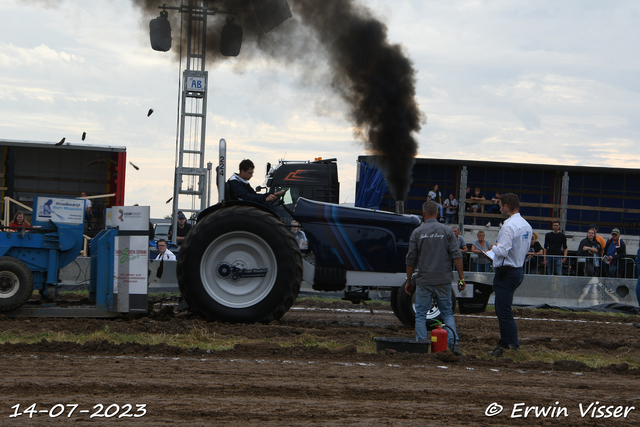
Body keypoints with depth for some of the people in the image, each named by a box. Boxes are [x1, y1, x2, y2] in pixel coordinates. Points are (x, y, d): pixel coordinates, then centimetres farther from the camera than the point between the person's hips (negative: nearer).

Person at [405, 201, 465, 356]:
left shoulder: (417, 232, -1)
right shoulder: (447, 231, 1)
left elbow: (411, 259, 1)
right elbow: (456, 256, -3)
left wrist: (408, 280, 11)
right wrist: (461, 278, 2)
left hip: (424, 280, -1)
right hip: (443, 279, 1)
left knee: (421, 314, 6)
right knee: (447, 313, 10)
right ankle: (453, 343, -4)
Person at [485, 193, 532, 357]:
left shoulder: (509, 226, -20)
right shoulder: (526, 225, 10)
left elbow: (503, 251, -26)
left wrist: (494, 248, -4)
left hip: (506, 272, -10)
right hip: (519, 269, 10)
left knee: (505, 313, -7)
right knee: (502, 311, 18)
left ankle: (515, 348, -7)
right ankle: (503, 344, 23)